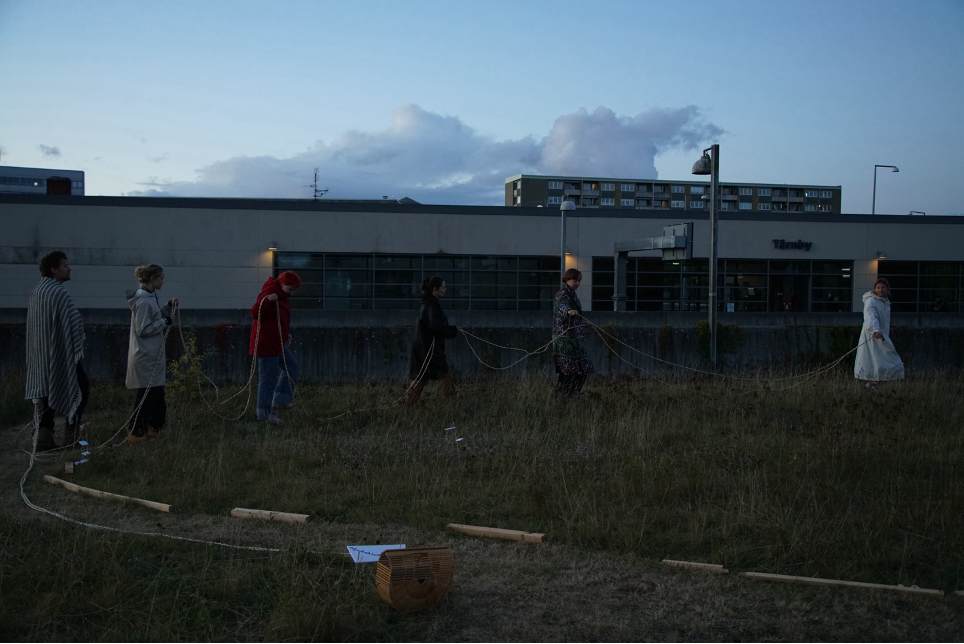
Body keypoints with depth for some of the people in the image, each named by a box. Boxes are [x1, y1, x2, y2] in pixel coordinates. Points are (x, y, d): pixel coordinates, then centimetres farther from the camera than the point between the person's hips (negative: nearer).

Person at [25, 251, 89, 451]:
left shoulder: (37, 292, 9)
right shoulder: (58, 292, -19)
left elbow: (34, 325, 16)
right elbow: (72, 323, -18)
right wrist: (79, 343, -3)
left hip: (43, 354, 8)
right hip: (63, 353, -8)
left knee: (50, 392, 11)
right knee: (81, 390, 3)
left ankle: (44, 439, 8)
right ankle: (70, 438, 3)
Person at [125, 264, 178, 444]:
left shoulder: (150, 297, 10)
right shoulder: (144, 301, -20)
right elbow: (143, 330, -22)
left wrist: (168, 307, 8)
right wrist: (165, 321, -16)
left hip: (153, 355, 10)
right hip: (146, 357, -10)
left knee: (157, 394, 16)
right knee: (147, 396, -3)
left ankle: (153, 428, 26)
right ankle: (135, 434, 5)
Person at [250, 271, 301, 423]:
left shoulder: (281, 295, 15)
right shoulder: (270, 293, -17)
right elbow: (255, 313, -28)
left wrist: (285, 335, 16)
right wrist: (267, 301, -43)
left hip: (276, 343, 10)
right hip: (267, 344, -10)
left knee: (292, 367, 18)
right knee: (268, 379, -6)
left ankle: (281, 400, 20)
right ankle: (265, 413, 0)